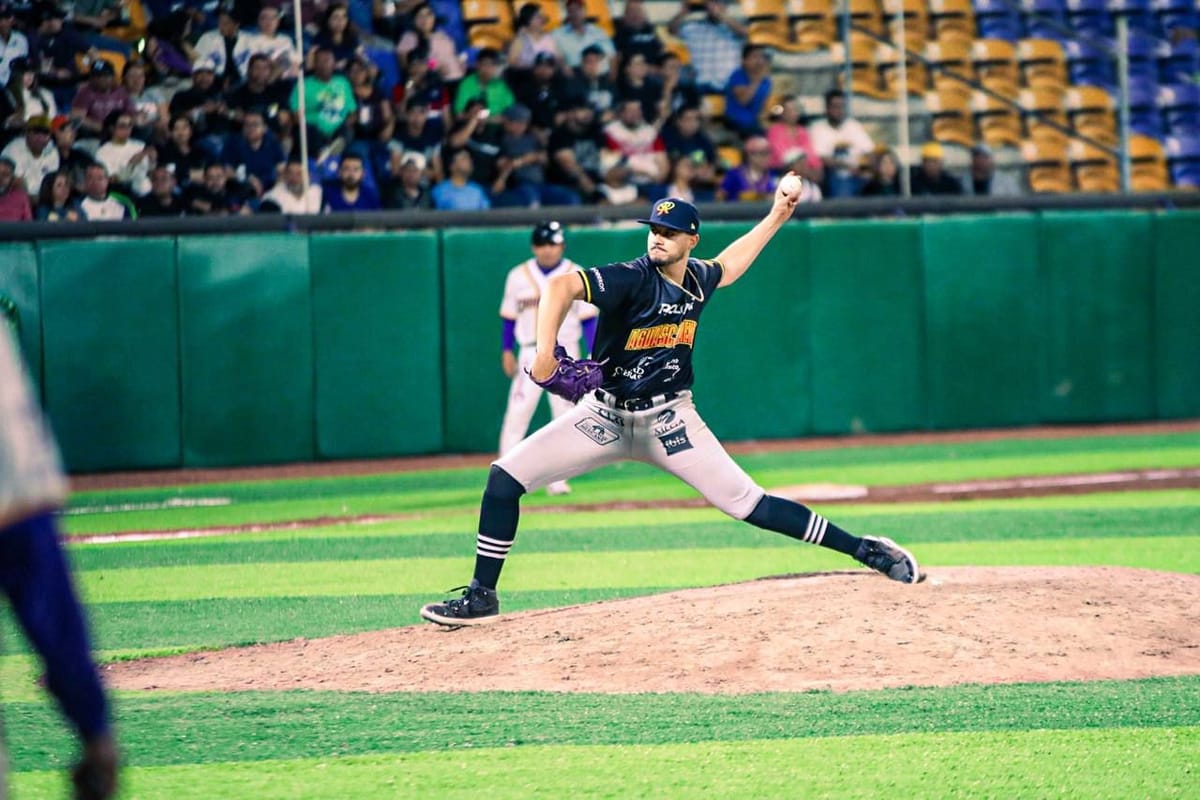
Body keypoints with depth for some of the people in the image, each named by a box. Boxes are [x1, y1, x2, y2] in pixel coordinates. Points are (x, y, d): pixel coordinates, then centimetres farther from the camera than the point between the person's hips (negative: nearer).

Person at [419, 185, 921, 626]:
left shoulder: (698, 280, -1)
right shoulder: (634, 279, -19)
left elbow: (729, 265, 25)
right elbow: (561, 286, -34)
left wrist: (776, 217, 24)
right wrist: (545, 353, -46)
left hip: (668, 421, 2)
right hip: (605, 416, -2)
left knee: (746, 503, -9)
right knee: (504, 478, -14)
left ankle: (865, 551, -1)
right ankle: (482, 596, -4)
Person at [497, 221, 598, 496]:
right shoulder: (518, 276, 5)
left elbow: (588, 318, -1)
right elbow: (509, 317, 11)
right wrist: (506, 350, 6)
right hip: (530, 354, 1)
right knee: (516, 414, -8)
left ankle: (556, 479, 6)